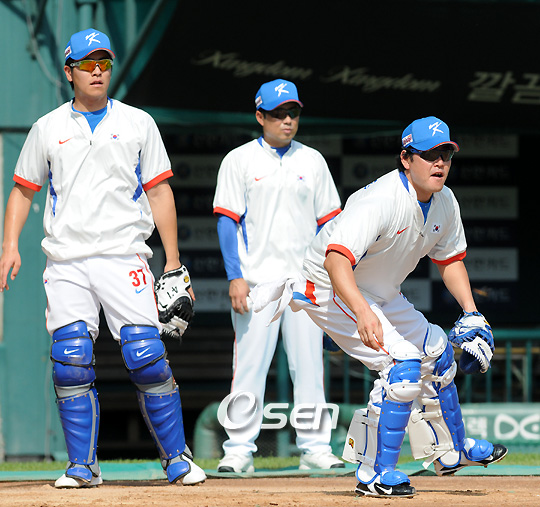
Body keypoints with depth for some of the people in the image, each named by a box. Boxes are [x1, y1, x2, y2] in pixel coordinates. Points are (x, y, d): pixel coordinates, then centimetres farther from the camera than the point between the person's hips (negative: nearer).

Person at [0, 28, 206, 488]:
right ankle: (83, 466, 2)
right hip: (66, 263, 1)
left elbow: (159, 191, 8)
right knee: (71, 363, -7)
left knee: (147, 359, -11)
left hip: (124, 258, -1)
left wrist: (173, 261, 2)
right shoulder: (47, 129, 13)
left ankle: (176, 458, -1)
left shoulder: (138, 124, 10)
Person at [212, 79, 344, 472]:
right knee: (250, 364, -5)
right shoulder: (239, 160, 3)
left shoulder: (312, 161, 12)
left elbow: (328, 222, 12)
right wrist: (236, 277, -11)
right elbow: (227, 221, -1)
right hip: (256, 280, -3)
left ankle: (315, 447, 6)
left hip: (306, 280, 3)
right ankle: (240, 450, -2)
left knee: (309, 365, 2)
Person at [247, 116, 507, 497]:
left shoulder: (444, 202, -6)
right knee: (403, 363, -23)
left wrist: (471, 314, -1)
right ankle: (375, 473, -16)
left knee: (437, 352, 19)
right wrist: (363, 312, -59)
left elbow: (450, 259, 11)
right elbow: (337, 259, -45)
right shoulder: (380, 200, -33)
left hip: (382, 295, 9)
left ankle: (450, 451, 40)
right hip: (333, 291, -9)